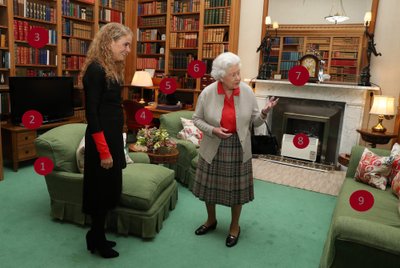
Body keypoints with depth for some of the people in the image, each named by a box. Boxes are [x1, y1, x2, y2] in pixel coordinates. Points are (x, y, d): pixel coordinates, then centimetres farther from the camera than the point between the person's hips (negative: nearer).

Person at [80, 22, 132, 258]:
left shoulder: (112, 68, 11)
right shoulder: (96, 69, -16)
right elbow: (92, 113, -20)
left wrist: (115, 144, 15)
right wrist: (104, 150, -21)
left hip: (113, 137, 9)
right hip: (102, 141, -9)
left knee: (109, 189, 17)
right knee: (102, 190, 6)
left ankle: (96, 236, 34)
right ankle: (98, 241, 25)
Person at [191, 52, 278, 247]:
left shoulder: (247, 92, -6)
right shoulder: (207, 93, -10)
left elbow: (254, 121, -1)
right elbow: (197, 119, -1)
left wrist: (264, 112, -21)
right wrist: (212, 130, -18)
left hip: (238, 149, 0)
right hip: (213, 148, 0)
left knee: (236, 187, 10)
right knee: (210, 186, 14)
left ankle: (235, 227, 33)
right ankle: (211, 220, 40)